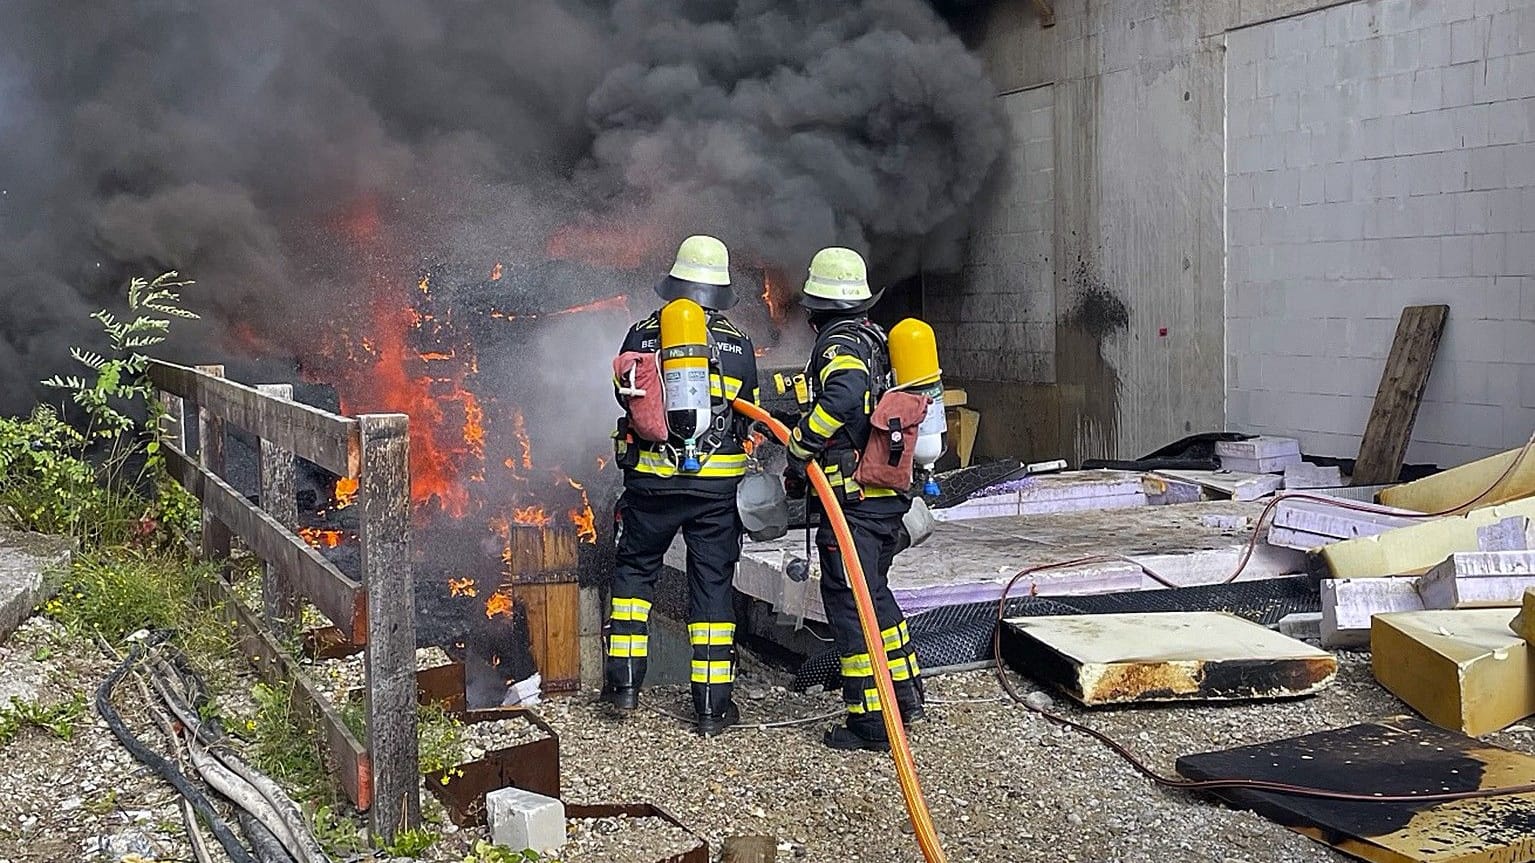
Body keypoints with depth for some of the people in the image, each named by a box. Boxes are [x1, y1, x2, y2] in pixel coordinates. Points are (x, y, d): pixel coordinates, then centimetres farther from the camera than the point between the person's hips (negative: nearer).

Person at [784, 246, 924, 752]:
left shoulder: (839, 344, -13)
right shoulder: (875, 338, 16)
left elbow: (841, 397, -33)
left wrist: (798, 451, -23)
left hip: (852, 501, -9)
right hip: (890, 496, 9)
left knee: (849, 603, -2)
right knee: (874, 593, 23)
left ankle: (871, 720, 2)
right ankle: (905, 694, 32)